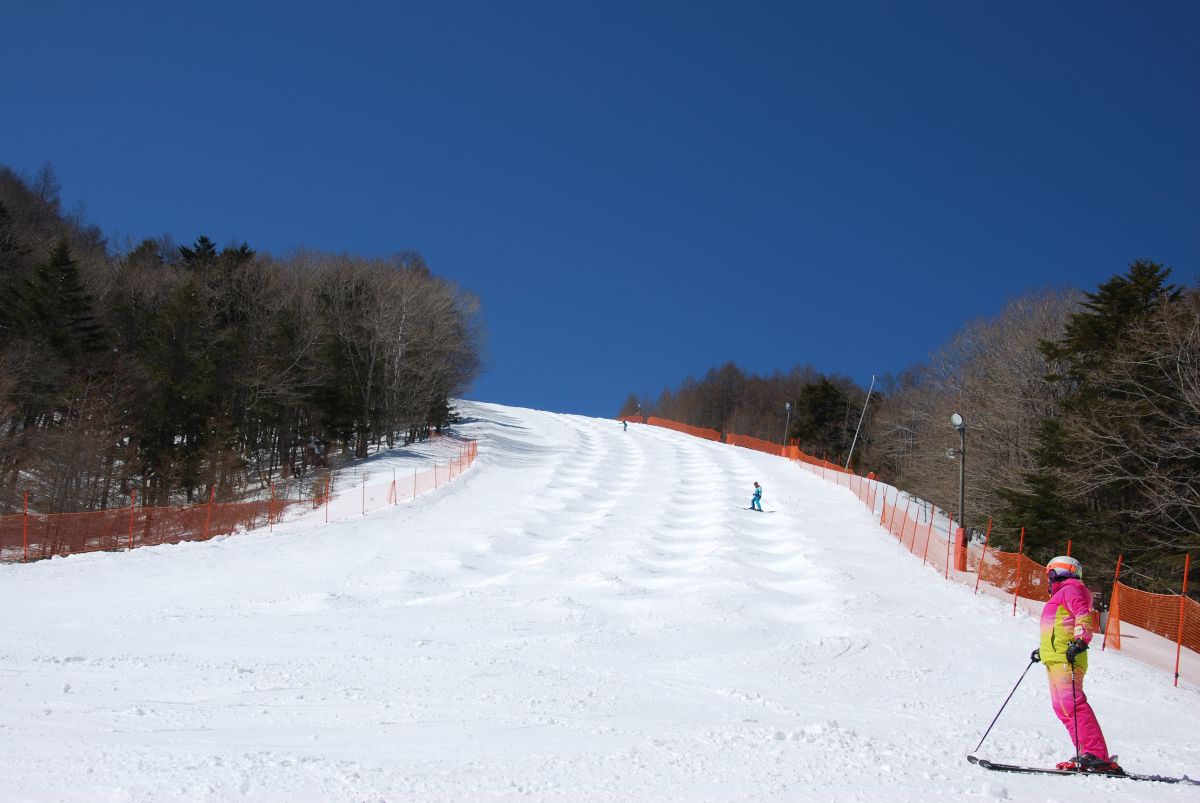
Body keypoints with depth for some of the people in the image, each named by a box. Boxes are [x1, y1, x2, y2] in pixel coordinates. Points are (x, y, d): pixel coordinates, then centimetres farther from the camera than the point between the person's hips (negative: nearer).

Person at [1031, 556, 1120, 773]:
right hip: (1056, 659, 10)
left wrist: (1080, 641, -28)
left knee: (1072, 704, -20)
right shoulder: (1062, 595, 30)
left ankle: (1097, 756, -26)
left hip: (1066, 658, -10)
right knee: (1062, 707, 3)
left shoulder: (1070, 589, 0)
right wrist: (1043, 650, 40)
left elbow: (1083, 616, -16)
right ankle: (1087, 754, -2)